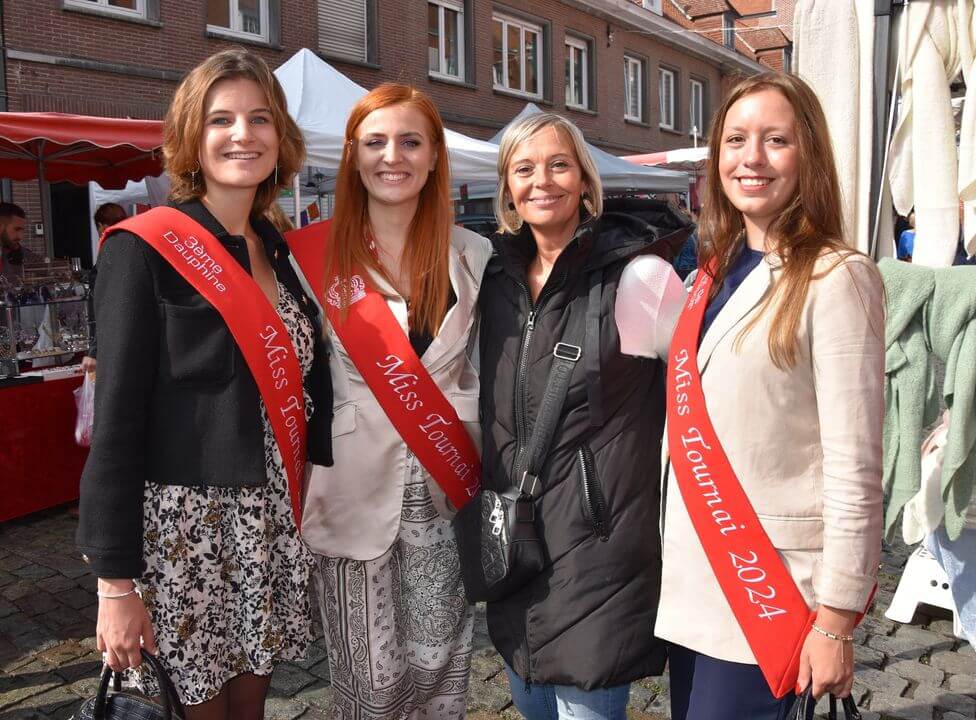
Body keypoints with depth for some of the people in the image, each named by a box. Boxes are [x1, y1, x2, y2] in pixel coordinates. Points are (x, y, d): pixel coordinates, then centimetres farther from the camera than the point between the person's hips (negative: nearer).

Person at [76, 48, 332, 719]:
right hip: (179, 526, -5)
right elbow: (116, 419, -13)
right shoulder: (145, 249, -11)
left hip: (270, 527, 6)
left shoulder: (281, 252, 8)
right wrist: (115, 580, -13)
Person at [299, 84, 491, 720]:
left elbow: (485, 371, 10)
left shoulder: (472, 256, 5)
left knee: (439, 667, 11)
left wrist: (477, 469, 5)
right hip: (353, 489, -2)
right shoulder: (318, 255, -2)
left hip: (443, 490, 2)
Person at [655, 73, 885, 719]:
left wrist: (836, 619, -14)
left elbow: (854, 466, -15)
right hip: (691, 581, 7)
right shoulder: (714, 277, 9)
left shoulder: (836, 278, -12)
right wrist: (672, 559, 14)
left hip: (772, 593, -6)